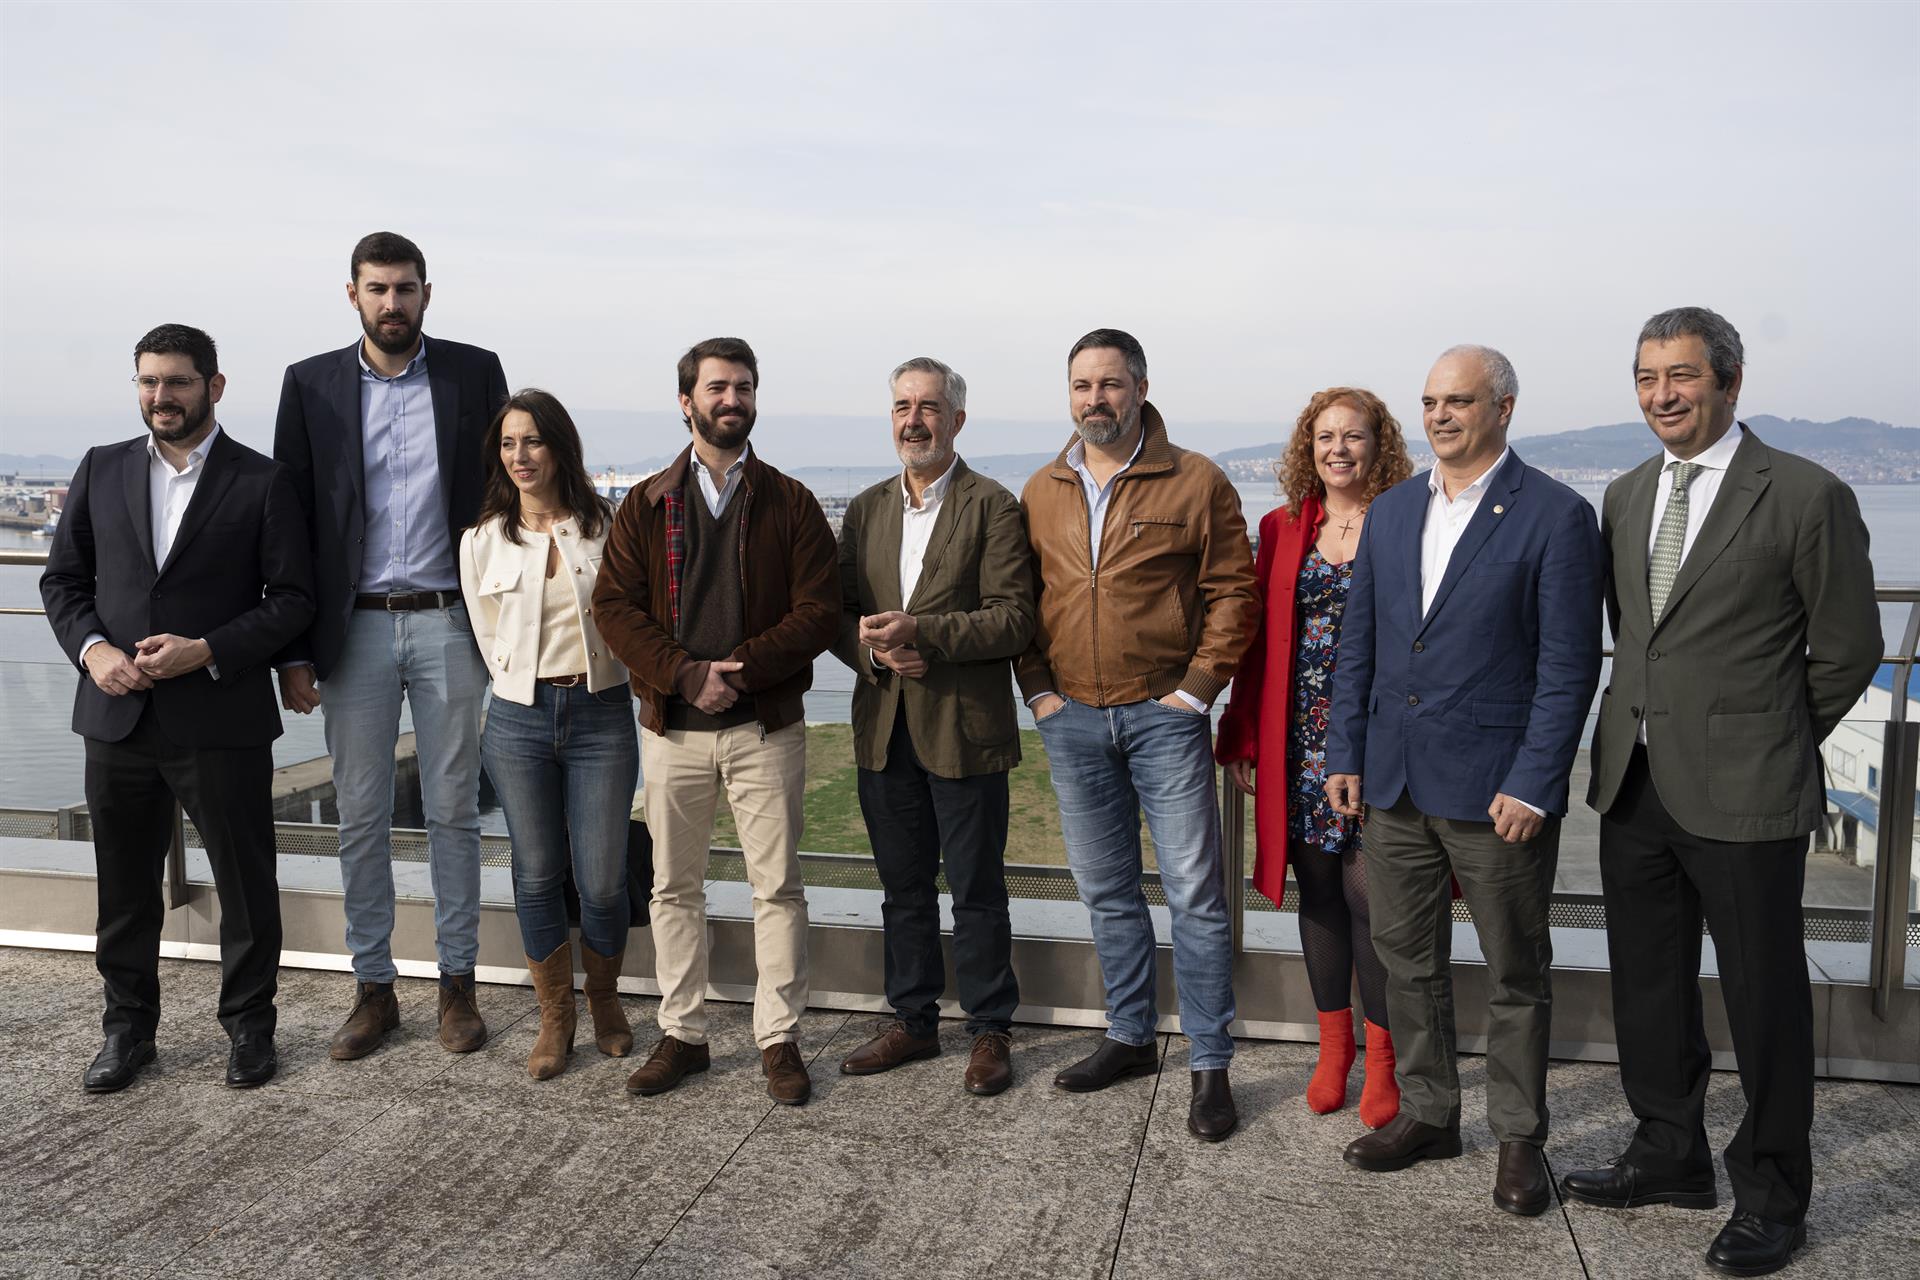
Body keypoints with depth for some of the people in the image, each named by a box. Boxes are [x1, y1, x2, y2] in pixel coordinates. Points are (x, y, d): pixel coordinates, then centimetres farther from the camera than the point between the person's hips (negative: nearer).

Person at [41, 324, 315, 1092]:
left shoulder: (261, 482, -3)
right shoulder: (102, 470, 9)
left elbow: (292, 597, -6)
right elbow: (63, 579, 11)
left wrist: (207, 651, -17)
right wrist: (92, 648, -8)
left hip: (222, 719, -3)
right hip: (117, 715, 4)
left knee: (245, 884, 7)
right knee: (123, 886, 14)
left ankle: (249, 1026, 24)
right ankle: (128, 1027, 31)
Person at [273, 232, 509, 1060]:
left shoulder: (474, 373, 3)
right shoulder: (311, 384, 4)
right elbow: (291, 519, 3)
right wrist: (294, 651, -1)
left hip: (448, 624, -1)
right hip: (356, 627, 1)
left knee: (453, 812, 6)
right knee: (361, 819, 7)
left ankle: (457, 984, 18)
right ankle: (373, 989, 20)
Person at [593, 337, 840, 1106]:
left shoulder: (790, 504, 3)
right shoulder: (647, 506, 7)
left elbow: (818, 610, -5)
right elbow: (614, 605, -1)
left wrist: (741, 668, -17)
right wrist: (684, 675, -15)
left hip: (766, 728, -1)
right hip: (672, 727, 2)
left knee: (777, 888, 2)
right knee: (675, 888, 10)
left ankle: (779, 1039, 14)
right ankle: (681, 1034, 23)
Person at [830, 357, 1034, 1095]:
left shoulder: (992, 507, -5)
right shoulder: (866, 510, 12)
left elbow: (1014, 619, -13)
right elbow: (839, 613, 10)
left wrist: (922, 633, -23)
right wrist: (872, 649, -12)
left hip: (964, 730, -5)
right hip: (884, 730, 5)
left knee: (977, 892, 5)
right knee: (903, 890, 15)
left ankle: (991, 1031, 20)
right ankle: (913, 1022, 30)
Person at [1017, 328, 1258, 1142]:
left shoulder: (1196, 483, -3)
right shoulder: (1041, 492, 9)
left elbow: (1232, 592, -4)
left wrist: (1196, 689, -10)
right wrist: (1038, 688, 3)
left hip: (1164, 715, -4)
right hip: (1071, 720, 4)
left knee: (1194, 893, -2)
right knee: (1106, 892, 14)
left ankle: (1210, 1066, 9)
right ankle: (1130, 1038, 29)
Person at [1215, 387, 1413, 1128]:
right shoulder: (1284, 528, 9)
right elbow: (1259, 637, 10)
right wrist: (1239, 735, 7)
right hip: (1301, 741, 4)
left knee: (1369, 894, -3)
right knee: (1318, 890, 11)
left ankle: (1381, 1059, 15)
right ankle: (1333, 1046, 27)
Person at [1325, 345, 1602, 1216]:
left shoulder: (1556, 517, -8)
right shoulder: (1389, 512, 9)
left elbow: (1568, 665, -11)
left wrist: (1532, 785, -15)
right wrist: (1343, 754, 7)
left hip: (1497, 789, -5)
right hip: (1395, 785, 5)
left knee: (1516, 975, 9)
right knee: (1408, 962, 15)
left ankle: (1519, 1139, 25)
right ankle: (1427, 1113, 32)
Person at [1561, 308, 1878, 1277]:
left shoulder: (1807, 497, -10)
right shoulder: (1625, 497, 9)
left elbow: (1847, 649, -4)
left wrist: (1768, 746, 4)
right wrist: (1652, 722, 12)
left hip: (1743, 795, -6)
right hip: (1633, 786, 6)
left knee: (1764, 998, 7)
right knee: (1647, 980, 16)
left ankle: (1772, 1197, 25)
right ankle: (1669, 1156, 35)